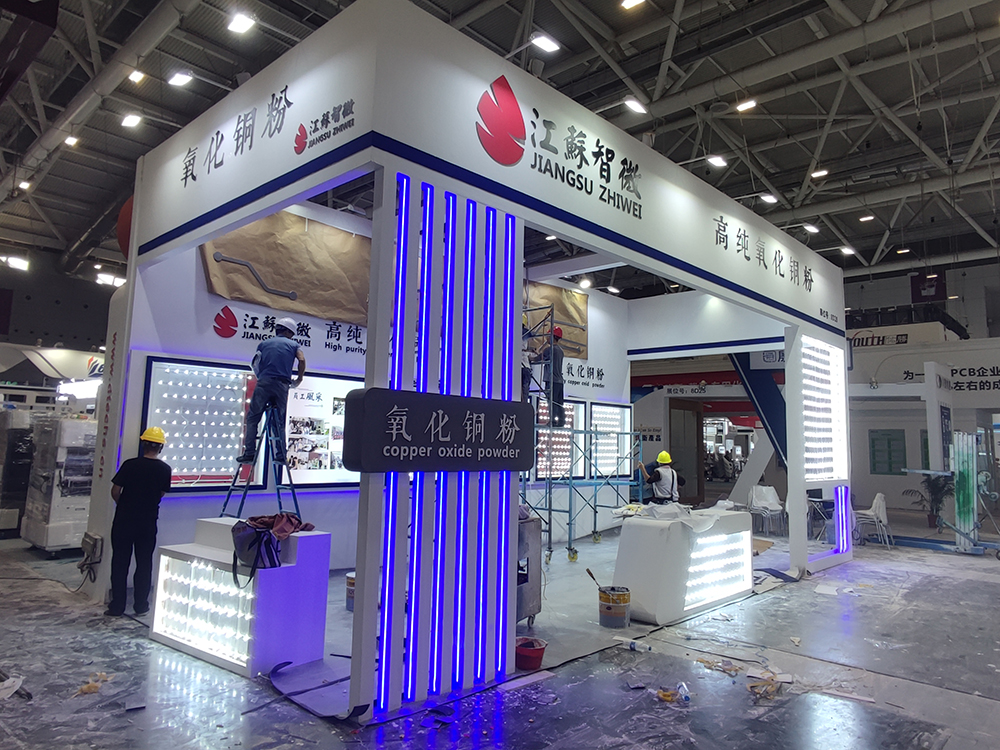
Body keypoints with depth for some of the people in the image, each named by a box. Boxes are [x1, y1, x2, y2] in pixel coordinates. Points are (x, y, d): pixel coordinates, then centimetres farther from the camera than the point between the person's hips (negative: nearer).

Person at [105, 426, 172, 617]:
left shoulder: (130, 465, -11)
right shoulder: (165, 469, -6)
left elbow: (115, 491, -6)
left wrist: (124, 506, 13)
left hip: (123, 520, -1)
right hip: (148, 522, 1)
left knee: (120, 563, 9)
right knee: (144, 563, 12)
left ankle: (117, 606, 13)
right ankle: (141, 605, 18)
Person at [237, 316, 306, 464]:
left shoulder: (264, 343, 19)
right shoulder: (293, 345, 15)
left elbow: (256, 364, 14)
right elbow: (302, 360, -2)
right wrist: (299, 379, 10)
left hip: (264, 383, 0)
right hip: (282, 385, 0)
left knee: (253, 417, 4)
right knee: (279, 421, 9)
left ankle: (249, 452, -5)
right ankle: (281, 455, 5)